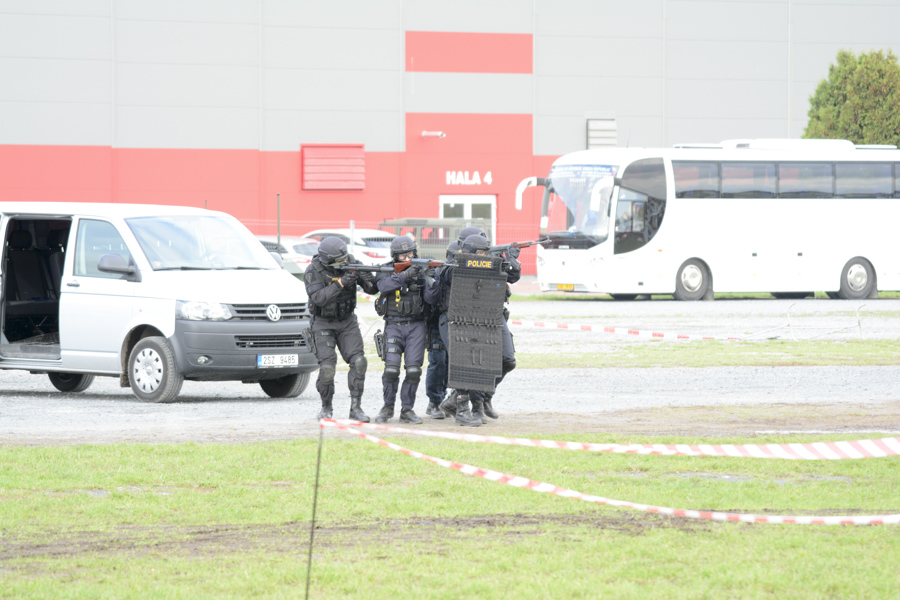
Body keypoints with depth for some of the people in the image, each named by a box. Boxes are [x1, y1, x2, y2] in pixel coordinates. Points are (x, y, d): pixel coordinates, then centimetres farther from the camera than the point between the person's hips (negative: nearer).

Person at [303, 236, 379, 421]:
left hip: (347, 322, 3)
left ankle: (356, 408, -7)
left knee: (358, 362, -14)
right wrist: (341, 283, -41)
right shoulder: (314, 271, -18)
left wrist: (370, 280, -30)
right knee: (327, 368, -15)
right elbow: (319, 298, -32)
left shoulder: (351, 263, -8)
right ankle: (326, 408, 6)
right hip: (324, 324, -3)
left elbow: (373, 289, -6)